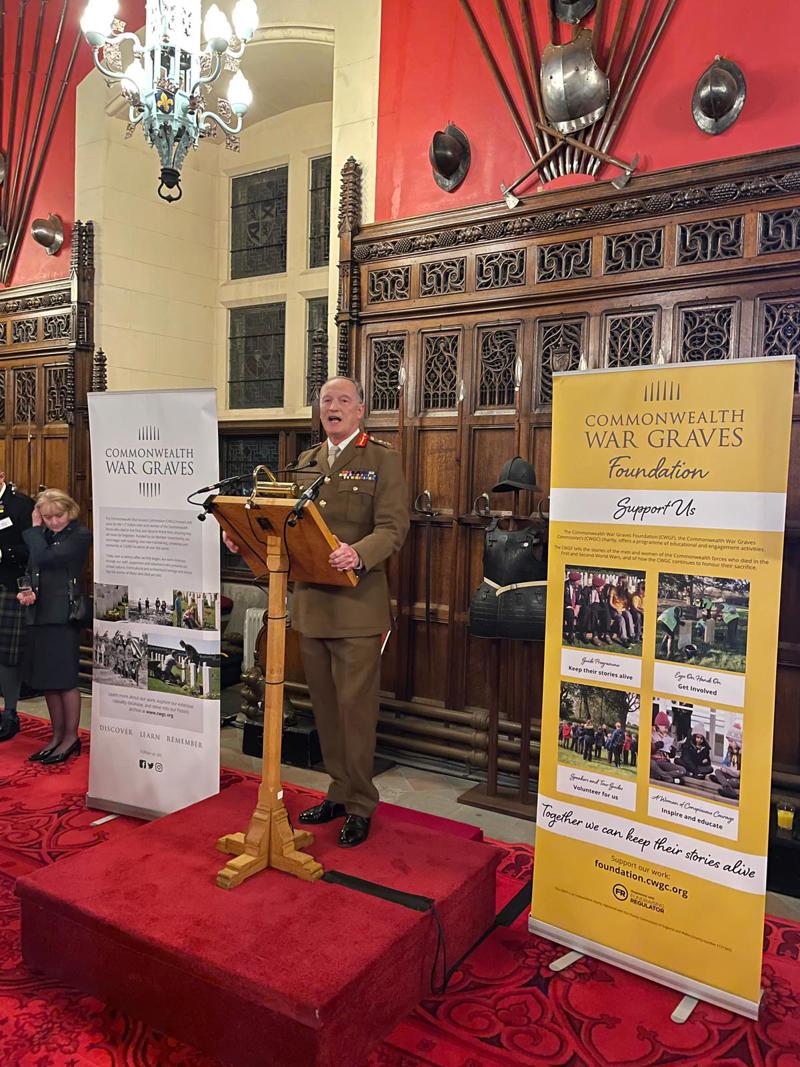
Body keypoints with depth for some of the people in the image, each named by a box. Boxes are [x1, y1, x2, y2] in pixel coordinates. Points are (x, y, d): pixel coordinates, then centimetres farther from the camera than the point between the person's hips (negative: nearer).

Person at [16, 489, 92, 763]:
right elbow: (32, 569, 17)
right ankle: (57, 736, 24)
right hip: (39, 613, 7)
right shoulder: (42, 535, 13)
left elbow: (44, 559, -19)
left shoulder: (81, 535, -9)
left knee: (64, 679, -1)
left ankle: (71, 738, 13)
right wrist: (27, 591, -4)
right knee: (46, 679, 13)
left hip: (63, 615, -7)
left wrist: (35, 529, -6)